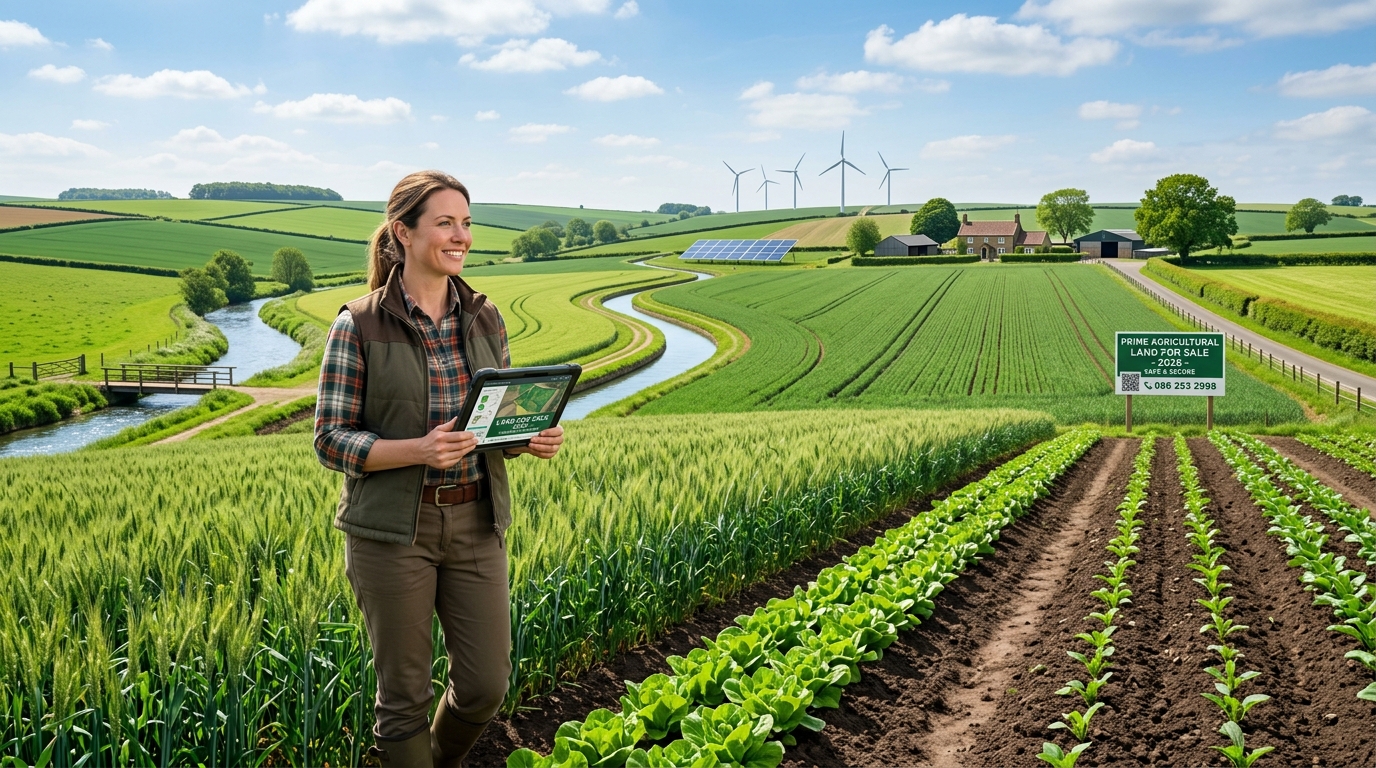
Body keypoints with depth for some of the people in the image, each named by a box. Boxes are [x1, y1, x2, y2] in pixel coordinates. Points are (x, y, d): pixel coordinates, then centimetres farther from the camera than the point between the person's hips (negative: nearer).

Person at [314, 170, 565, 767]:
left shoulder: (485, 319, 5)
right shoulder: (358, 327, -9)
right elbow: (331, 440, -9)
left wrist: (533, 439, -10)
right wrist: (418, 451, -24)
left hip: (476, 523, 4)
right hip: (393, 528, -4)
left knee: (486, 684, 9)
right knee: (405, 691, 6)